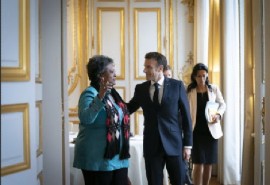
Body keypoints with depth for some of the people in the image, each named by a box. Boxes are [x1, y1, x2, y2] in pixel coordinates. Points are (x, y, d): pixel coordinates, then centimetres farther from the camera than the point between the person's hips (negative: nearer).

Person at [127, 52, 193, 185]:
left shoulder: (177, 85, -1)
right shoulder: (140, 88, 5)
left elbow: (186, 115, 0)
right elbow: (128, 109, 10)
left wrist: (188, 144, -2)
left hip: (174, 143, -1)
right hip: (151, 145, 2)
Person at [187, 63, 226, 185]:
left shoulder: (214, 89, 3)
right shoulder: (189, 91, -1)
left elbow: (223, 104, 11)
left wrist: (218, 114, -10)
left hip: (210, 130, 2)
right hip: (196, 131, -2)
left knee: (209, 163, 8)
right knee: (198, 163, -6)